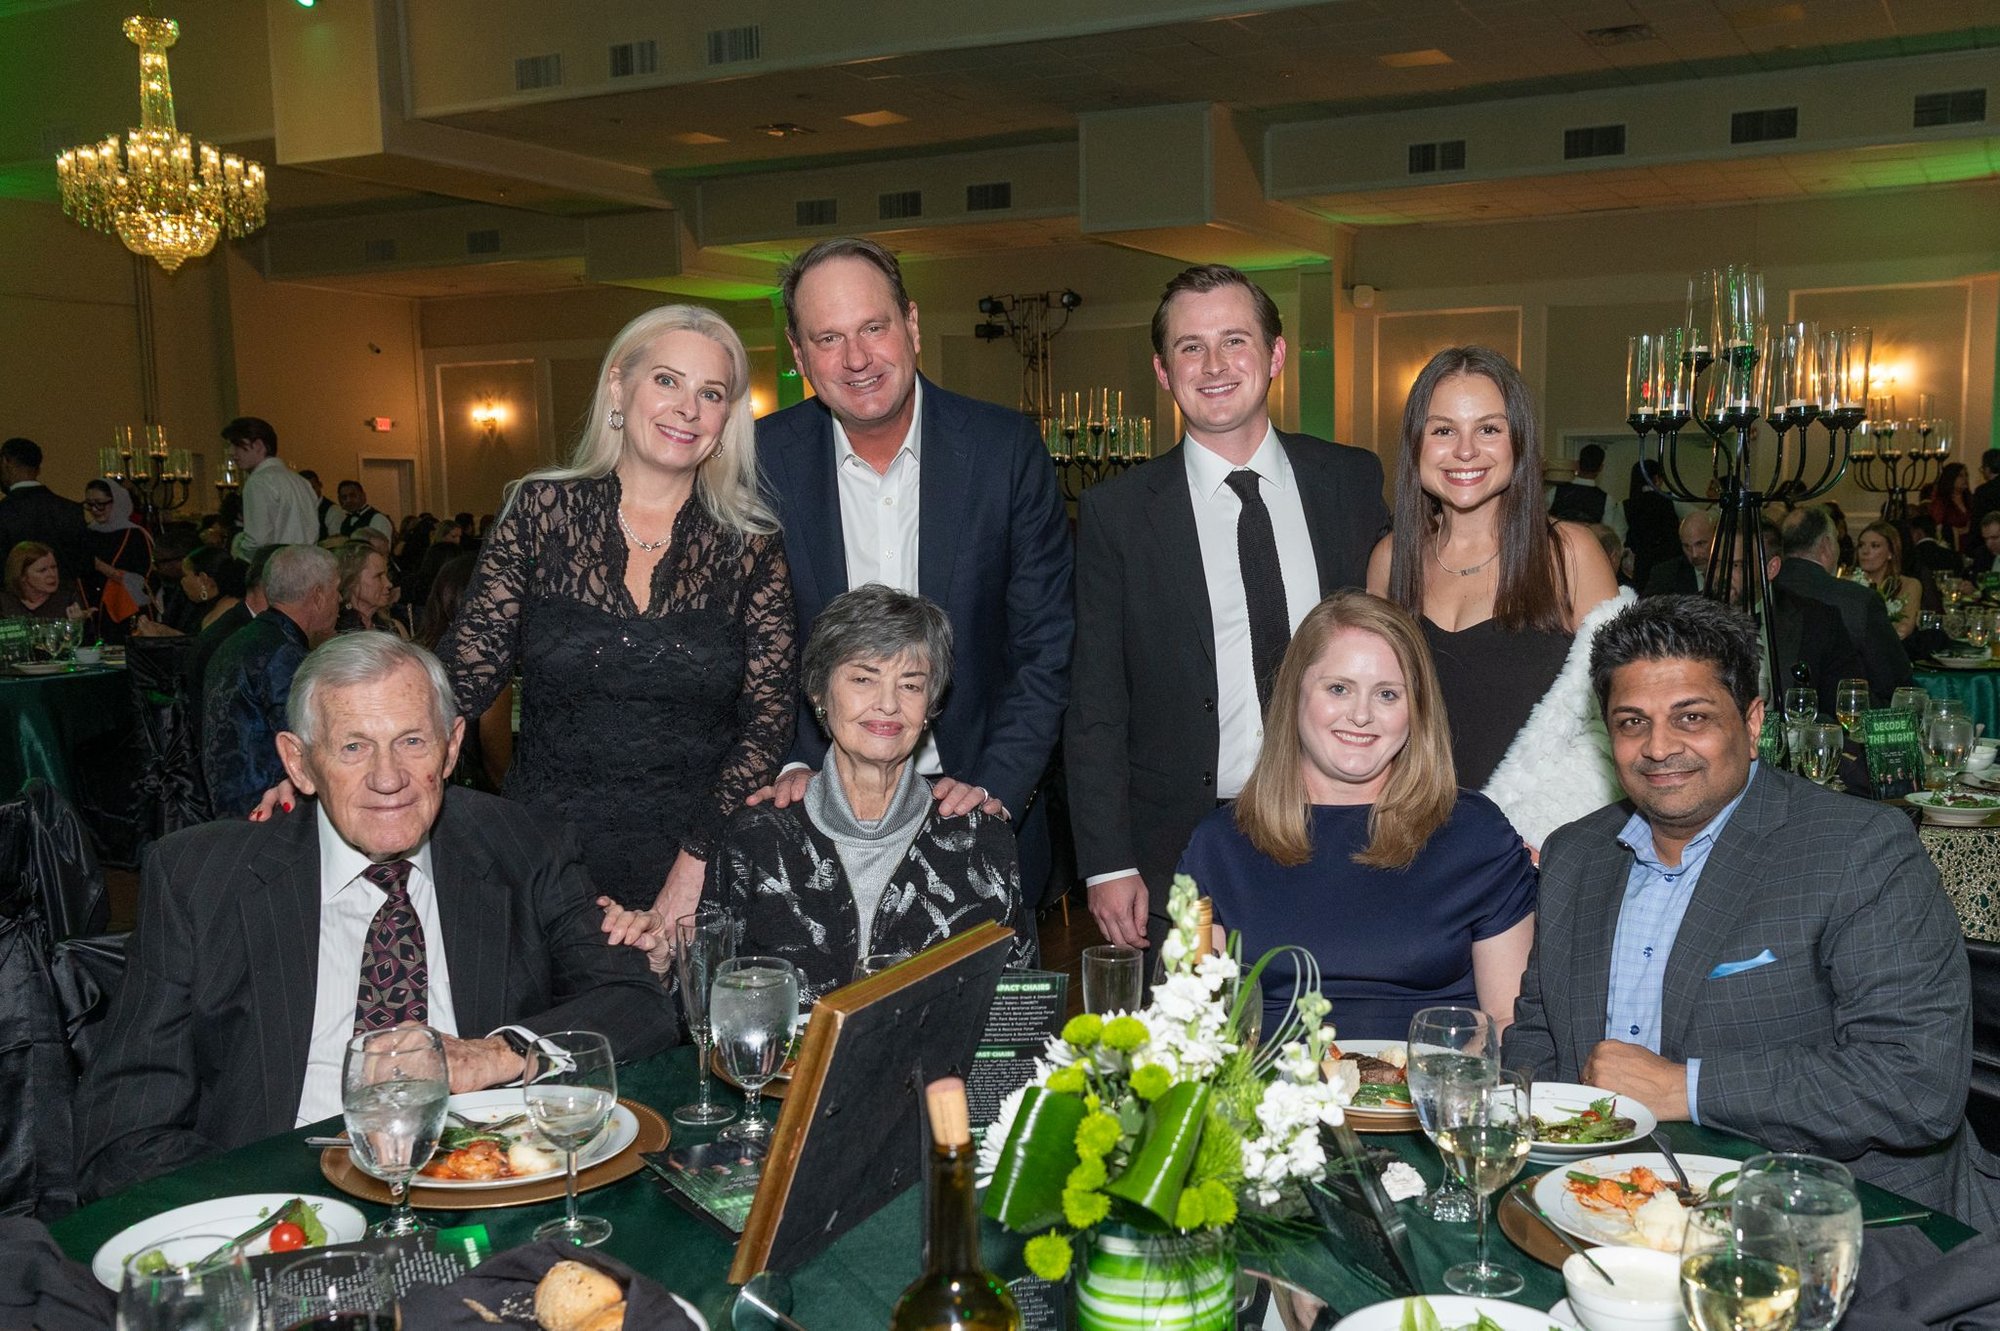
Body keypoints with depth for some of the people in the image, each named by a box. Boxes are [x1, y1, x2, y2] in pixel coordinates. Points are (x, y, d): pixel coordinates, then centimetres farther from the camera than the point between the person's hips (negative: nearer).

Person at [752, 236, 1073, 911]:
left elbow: (1047, 646, -4)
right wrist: (789, 766, -11)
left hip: (979, 814, 0)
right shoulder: (763, 459, -5)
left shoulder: (1006, 447, -6)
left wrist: (997, 790, -13)